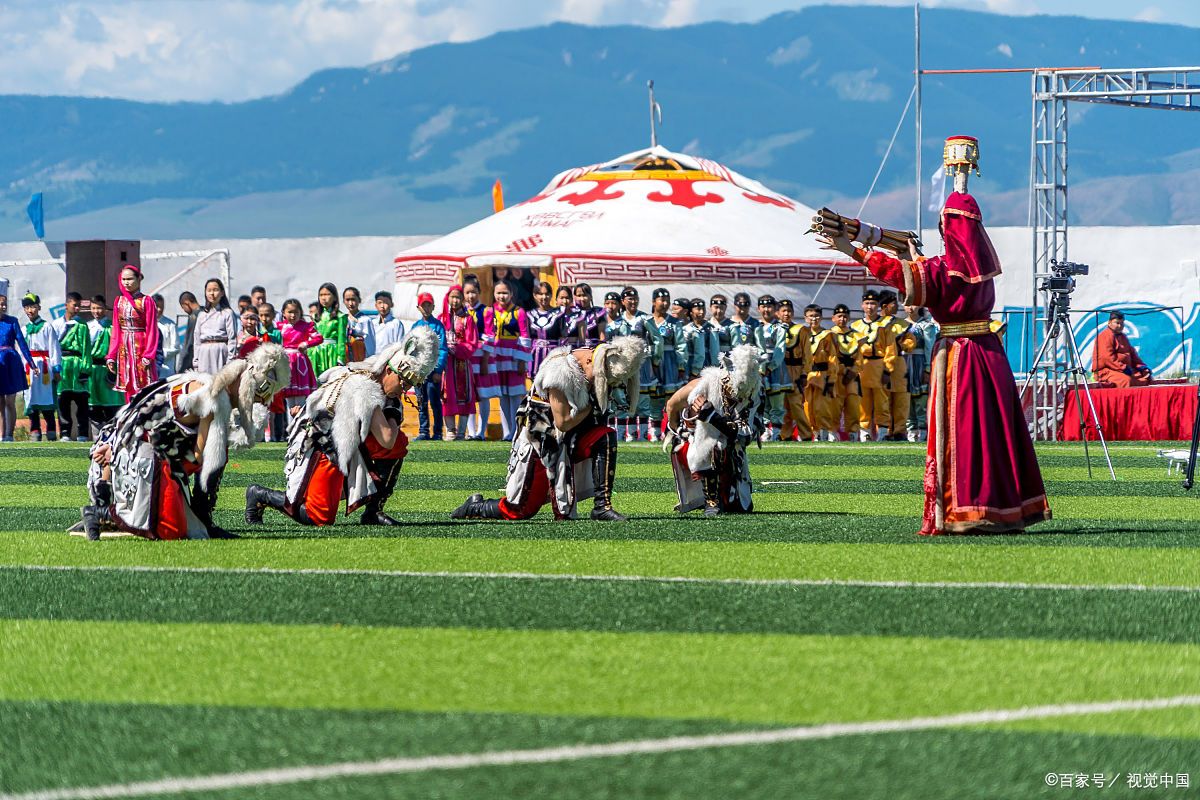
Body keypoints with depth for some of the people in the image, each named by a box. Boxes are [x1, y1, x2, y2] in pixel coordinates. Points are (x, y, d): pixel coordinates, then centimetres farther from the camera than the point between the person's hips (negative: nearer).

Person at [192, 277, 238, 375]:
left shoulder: (227, 313, 4)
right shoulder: (201, 315, 17)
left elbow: (232, 338, -1)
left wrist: (230, 361, -8)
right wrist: (195, 362, 12)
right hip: (204, 352, 4)